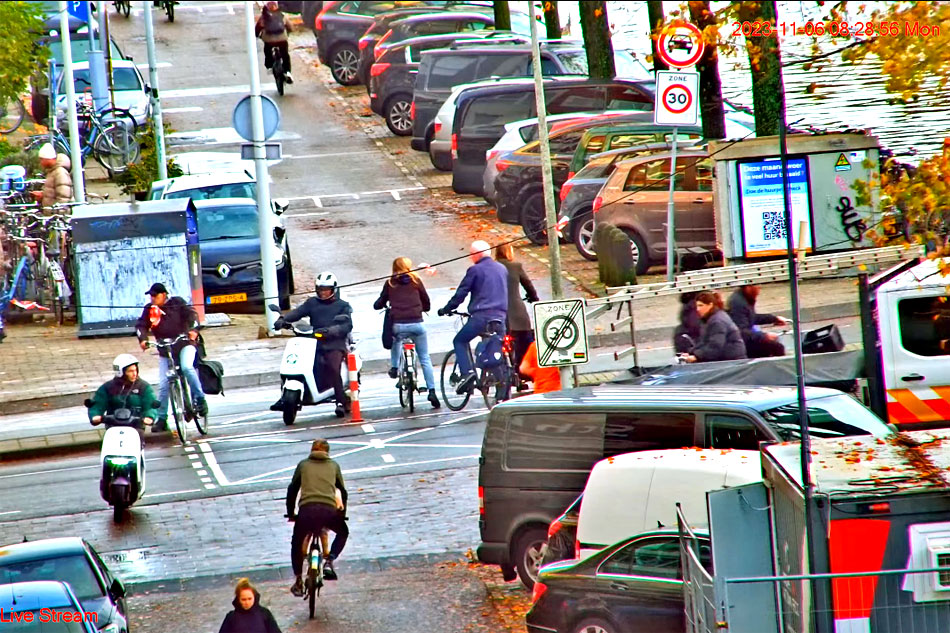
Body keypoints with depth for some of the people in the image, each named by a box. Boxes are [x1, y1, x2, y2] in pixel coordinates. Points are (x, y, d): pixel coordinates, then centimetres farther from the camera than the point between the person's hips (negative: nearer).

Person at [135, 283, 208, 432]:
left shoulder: (177, 302, -2)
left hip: (184, 344, -3)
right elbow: (141, 325, -2)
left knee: (187, 367, -32)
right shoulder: (149, 309, 5)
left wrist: (193, 329, -30)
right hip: (165, 351, 3)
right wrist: (143, 339, -22)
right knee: (163, 385, 0)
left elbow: (191, 314, -11)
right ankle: (162, 419, 7)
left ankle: (200, 399, -17)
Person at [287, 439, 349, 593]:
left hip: (307, 510, 0)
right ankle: (329, 562, 9)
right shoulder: (334, 466, 21)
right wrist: (342, 514, 36)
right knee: (343, 533, 30)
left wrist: (290, 513, 30)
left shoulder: (303, 465, 20)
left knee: (297, 544, 23)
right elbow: (343, 491, 24)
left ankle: (298, 582, 21)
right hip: (329, 510, 0)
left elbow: (292, 489, 19)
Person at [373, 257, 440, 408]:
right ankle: (432, 391, 0)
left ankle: (394, 367, 27)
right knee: (425, 359, 9)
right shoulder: (415, 281, 10)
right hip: (416, 324, 0)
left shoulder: (390, 284, 10)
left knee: (395, 339, 39)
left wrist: (377, 304, 39)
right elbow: (426, 303, 15)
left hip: (397, 325, 0)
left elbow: (379, 304, 15)